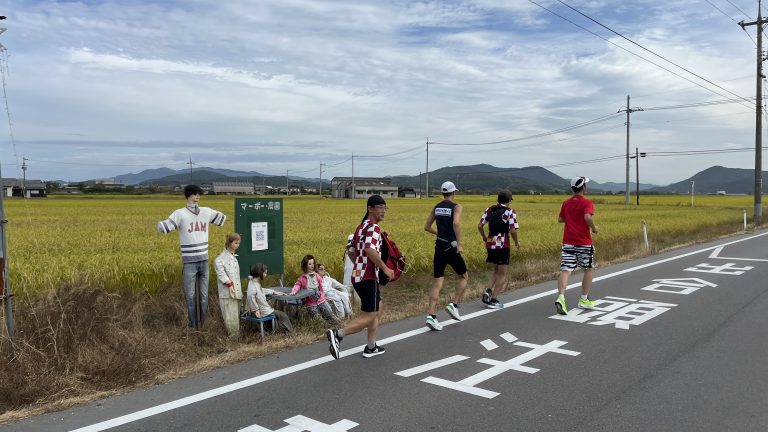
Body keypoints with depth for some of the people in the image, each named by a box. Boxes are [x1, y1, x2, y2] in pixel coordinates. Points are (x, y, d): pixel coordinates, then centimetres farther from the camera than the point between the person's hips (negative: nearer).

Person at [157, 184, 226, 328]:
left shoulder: (180, 213, -10)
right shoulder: (207, 212, 2)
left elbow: (163, 228, -12)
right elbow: (223, 218, 19)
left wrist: (160, 222, 10)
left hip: (189, 261, -3)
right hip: (204, 260, 3)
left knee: (190, 295, 5)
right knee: (204, 294, 11)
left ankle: (193, 324, 10)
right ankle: (203, 323, 17)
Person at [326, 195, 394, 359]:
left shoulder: (361, 227, 15)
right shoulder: (373, 227, -14)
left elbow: (351, 252, 19)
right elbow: (370, 250, -29)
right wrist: (385, 268, -21)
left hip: (358, 275, 10)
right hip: (368, 278, -10)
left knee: (377, 309, 21)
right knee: (369, 317, -5)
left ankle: (371, 347, 25)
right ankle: (338, 334, -14)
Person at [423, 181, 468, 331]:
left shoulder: (436, 207, 10)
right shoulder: (456, 206, -6)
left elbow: (427, 227, 12)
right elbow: (456, 223, -25)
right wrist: (459, 243, -20)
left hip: (439, 248, 5)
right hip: (451, 248, -5)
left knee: (437, 282, 4)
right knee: (464, 277, 17)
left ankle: (431, 316, -5)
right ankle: (454, 305, 5)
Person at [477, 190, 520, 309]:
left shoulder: (489, 209, 7)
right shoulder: (510, 212, -7)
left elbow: (480, 225, 3)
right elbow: (513, 230, -15)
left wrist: (484, 238, 18)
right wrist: (516, 242, 2)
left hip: (490, 244, 5)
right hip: (503, 245, -5)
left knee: (496, 270, 25)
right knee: (502, 274, 7)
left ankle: (489, 290, 5)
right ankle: (493, 300, 4)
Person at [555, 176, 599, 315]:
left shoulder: (566, 203, 11)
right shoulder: (587, 203, -7)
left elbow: (560, 219, 19)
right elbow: (588, 217, -24)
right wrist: (594, 227, -7)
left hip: (568, 242, 4)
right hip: (584, 242, -4)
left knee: (566, 270, -5)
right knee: (588, 269, 16)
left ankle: (560, 297, -26)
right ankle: (584, 300, 22)